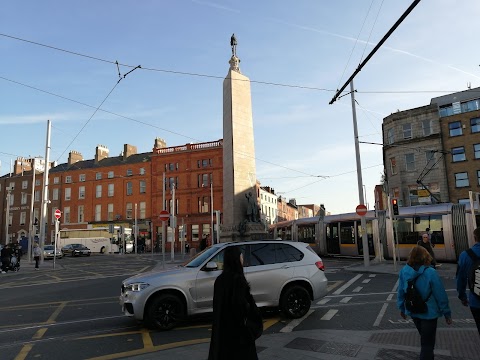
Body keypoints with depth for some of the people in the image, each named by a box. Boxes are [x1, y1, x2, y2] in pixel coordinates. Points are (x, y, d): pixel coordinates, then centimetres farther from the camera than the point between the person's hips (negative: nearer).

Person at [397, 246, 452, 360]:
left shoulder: (404, 271, -10)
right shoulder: (430, 272, -23)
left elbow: (401, 292, 0)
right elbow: (441, 295, -16)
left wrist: (401, 308, 15)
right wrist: (447, 314, -3)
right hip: (428, 313, -5)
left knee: (425, 339, 29)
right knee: (427, 343, 9)